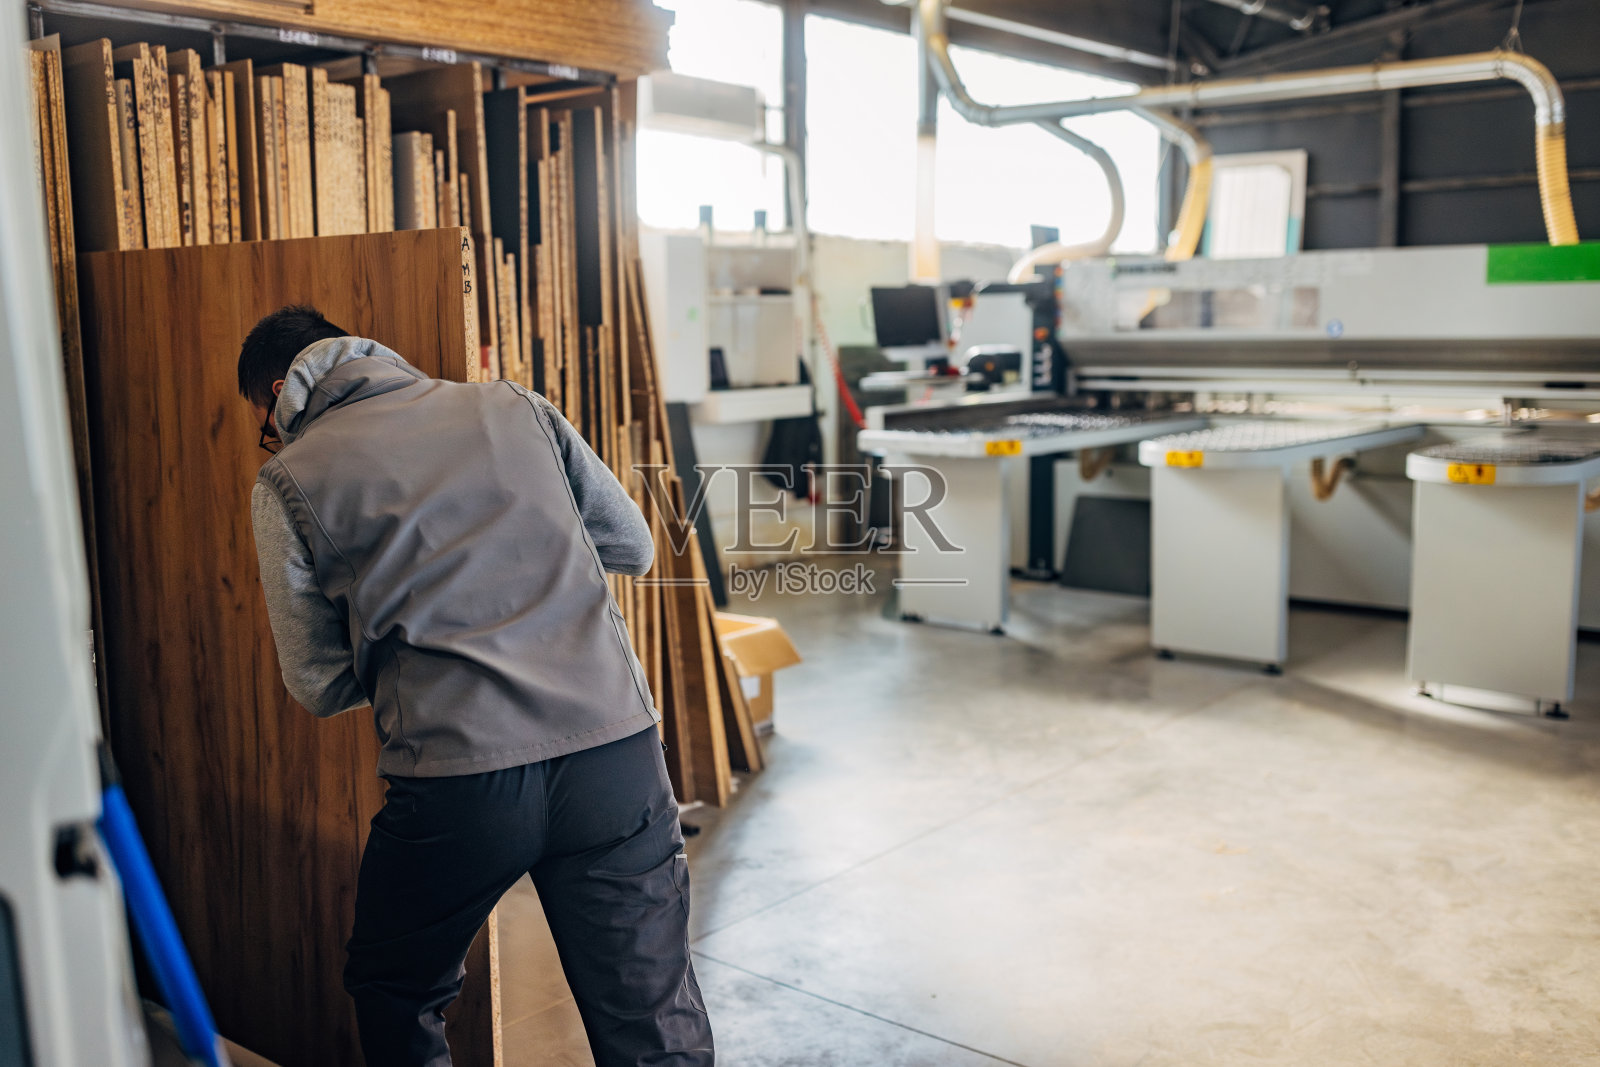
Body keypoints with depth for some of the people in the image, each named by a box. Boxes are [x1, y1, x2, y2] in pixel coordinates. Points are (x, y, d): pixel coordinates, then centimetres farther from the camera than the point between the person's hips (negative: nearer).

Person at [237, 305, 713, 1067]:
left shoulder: (288, 480, 8)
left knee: (394, 1000, 28)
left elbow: (322, 687, 11)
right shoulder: (512, 406, 14)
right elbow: (632, 546, 20)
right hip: (616, 752, 2)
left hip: (459, 782, -2)